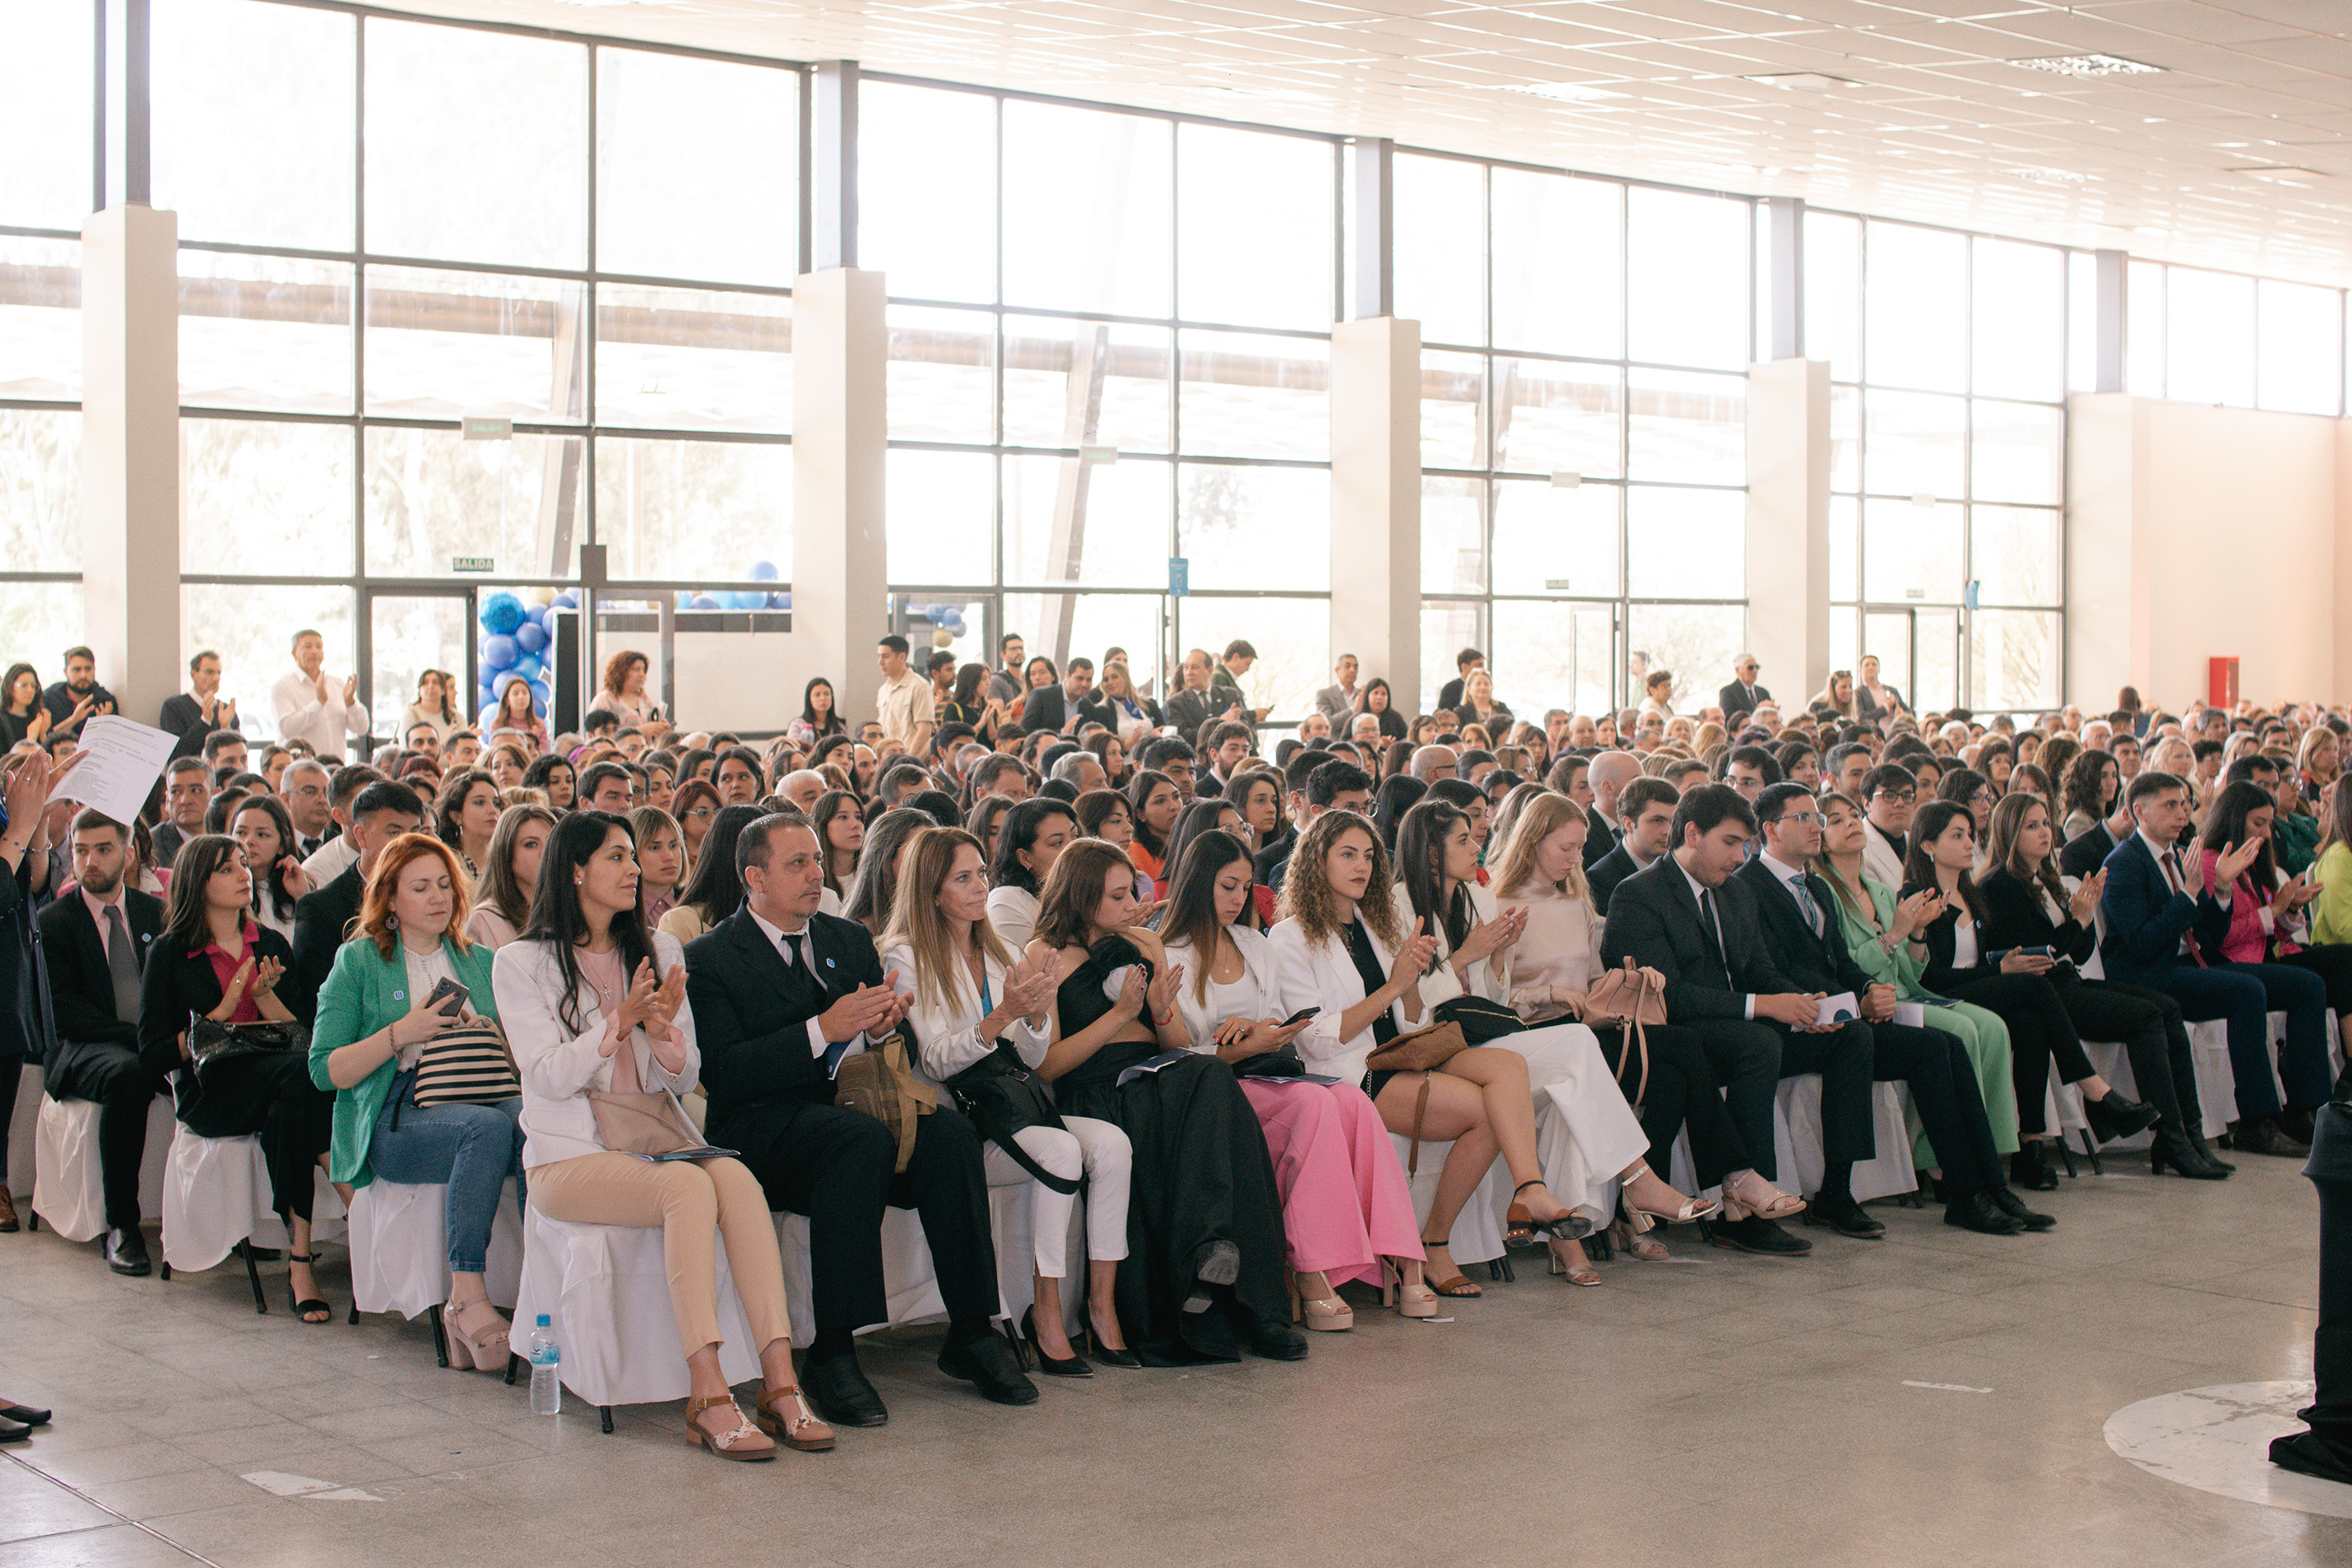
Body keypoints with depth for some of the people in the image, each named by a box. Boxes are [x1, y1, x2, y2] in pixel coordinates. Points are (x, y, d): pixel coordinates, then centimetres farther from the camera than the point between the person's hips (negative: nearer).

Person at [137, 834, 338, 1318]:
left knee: (286, 1112, -35)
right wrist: (221, 1015, -10)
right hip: (208, 1092, -3)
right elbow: (154, 1054, 0)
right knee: (297, 1071, -34)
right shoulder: (169, 952, 6)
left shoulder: (271, 945, 16)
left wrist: (266, 997, -10)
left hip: (274, 1085, 3)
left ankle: (299, 1259, -38)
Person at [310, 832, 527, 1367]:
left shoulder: (481, 961, 23)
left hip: (483, 1098, 3)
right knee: (489, 1127, -36)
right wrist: (401, 1034, -9)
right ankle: (466, 1300, -35)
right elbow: (325, 1071, 3)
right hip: (395, 1120, -3)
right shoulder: (358, 962, 11)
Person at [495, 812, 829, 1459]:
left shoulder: (658, 951, 16)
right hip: (571, 1156, -4)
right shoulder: (521, 963, 3)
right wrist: (620, 1021, -19)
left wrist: (663, 1029, -9)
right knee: (688, 1186, -34)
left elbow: (684, 1079, 12)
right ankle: (709, 1395, -37)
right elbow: (549, 1077, -8)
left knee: (736, 1177, -30)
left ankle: (779, 1381, -36)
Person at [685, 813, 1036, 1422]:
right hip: (762, 1130, -5)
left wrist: (881, 1025, -6)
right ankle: (831, 1356, -32)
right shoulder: (711, 957, 1)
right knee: (861, 1140, -36)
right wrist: (822, 1030, -20)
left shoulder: (849, 939, 20)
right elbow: (723, 1073, -13)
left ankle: (972, 1334, -20)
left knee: (948, 1132, -25)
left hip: (851, 1104, 5)